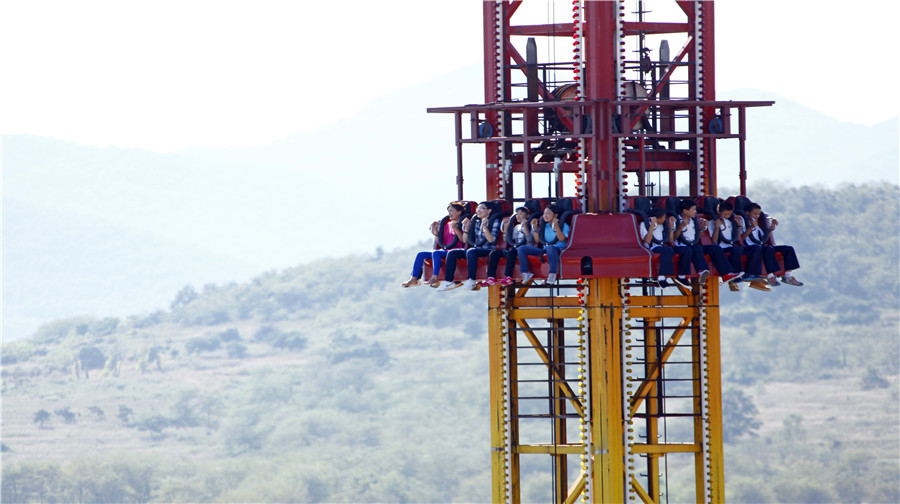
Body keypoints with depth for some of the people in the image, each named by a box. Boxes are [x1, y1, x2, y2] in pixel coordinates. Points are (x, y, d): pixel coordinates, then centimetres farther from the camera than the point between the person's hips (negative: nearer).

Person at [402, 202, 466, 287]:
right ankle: (414, 279, -11)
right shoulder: (446, 224, 21)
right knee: (420, 254, -6)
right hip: (444, 250, 8)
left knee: (435, 253, -35)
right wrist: (435, 231, 7)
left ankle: (435, 277, -38)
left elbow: (463, 240, -15)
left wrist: (455, 228, -23)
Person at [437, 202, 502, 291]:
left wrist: (484, 226, -21)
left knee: (471, 251, -38)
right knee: (452, 253, -12)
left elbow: (491, 239, -12)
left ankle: (471, 281, -38)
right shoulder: (475, 222, 18)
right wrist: (466, 227, 3)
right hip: (475, 248, 7)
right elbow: (465, 240, 16)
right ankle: (448, 281, -16)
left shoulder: (494, 221, 1)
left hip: (487, 250, -7)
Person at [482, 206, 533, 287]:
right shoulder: (516, 227, 24)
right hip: (514, 248, 7)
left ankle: (508, 278, -45)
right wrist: (506, 227, 13)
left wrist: (525, 226, -19)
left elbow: (530, 240, -15)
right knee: (494, 253, -13)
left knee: (512, 251, -39)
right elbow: (507, 240, 22)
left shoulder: (529, 226, 3)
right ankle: (491, 278, -24)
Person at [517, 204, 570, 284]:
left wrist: (556, 226, -24)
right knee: (521, 249, -8)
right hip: (544, 250, 6)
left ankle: (553, 274, -42)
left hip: (557, 250, -6)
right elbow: (537, 240, 19)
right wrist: (535, 228, 11)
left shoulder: (563, 225, 5)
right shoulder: (544, 226, 23)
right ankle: (525, 273, -14)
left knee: (550, 247, -46)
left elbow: (562, 238, -13)